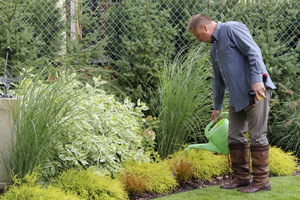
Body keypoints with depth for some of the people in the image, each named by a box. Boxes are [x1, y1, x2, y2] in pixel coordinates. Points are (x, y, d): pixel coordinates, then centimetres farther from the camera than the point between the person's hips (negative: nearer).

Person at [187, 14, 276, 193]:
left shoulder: (232, 29, -6)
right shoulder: (214, 48, 22)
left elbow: (254, 52, -17)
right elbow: (218, 79, 32)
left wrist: (257, 80, -26)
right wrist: (217, 106, 37)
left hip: (256, 91, -9)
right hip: (238, 98, 9)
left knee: (257, 136, -6)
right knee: (235, 137, 9)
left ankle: (261, 181, -1)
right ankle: (243, 178, 19)